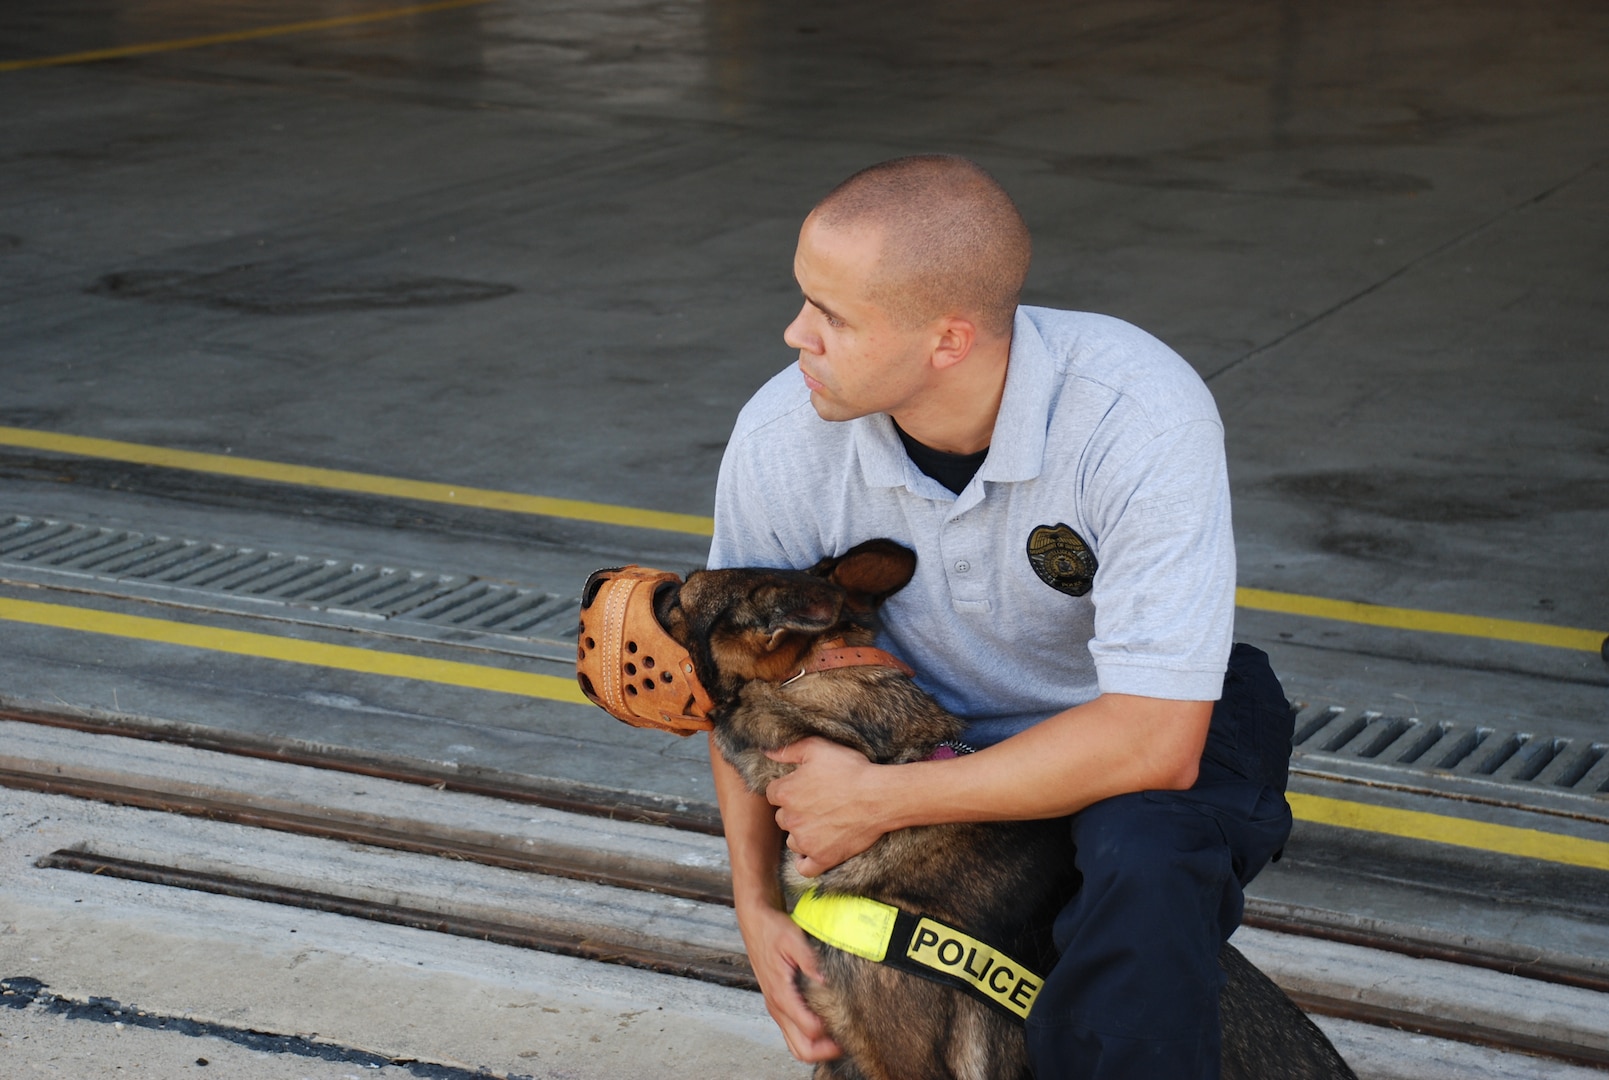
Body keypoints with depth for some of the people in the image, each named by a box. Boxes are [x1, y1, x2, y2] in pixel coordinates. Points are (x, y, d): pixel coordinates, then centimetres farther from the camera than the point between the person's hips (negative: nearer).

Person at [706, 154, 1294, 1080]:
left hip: (1155, 736, -4)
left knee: (1143, 863, -36)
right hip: (940, 746, 4)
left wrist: (880, 798, -29)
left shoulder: (1144, 416, -32)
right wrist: (755, 901, -12)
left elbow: (1154, 739, -33)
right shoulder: (779, 440, -20)